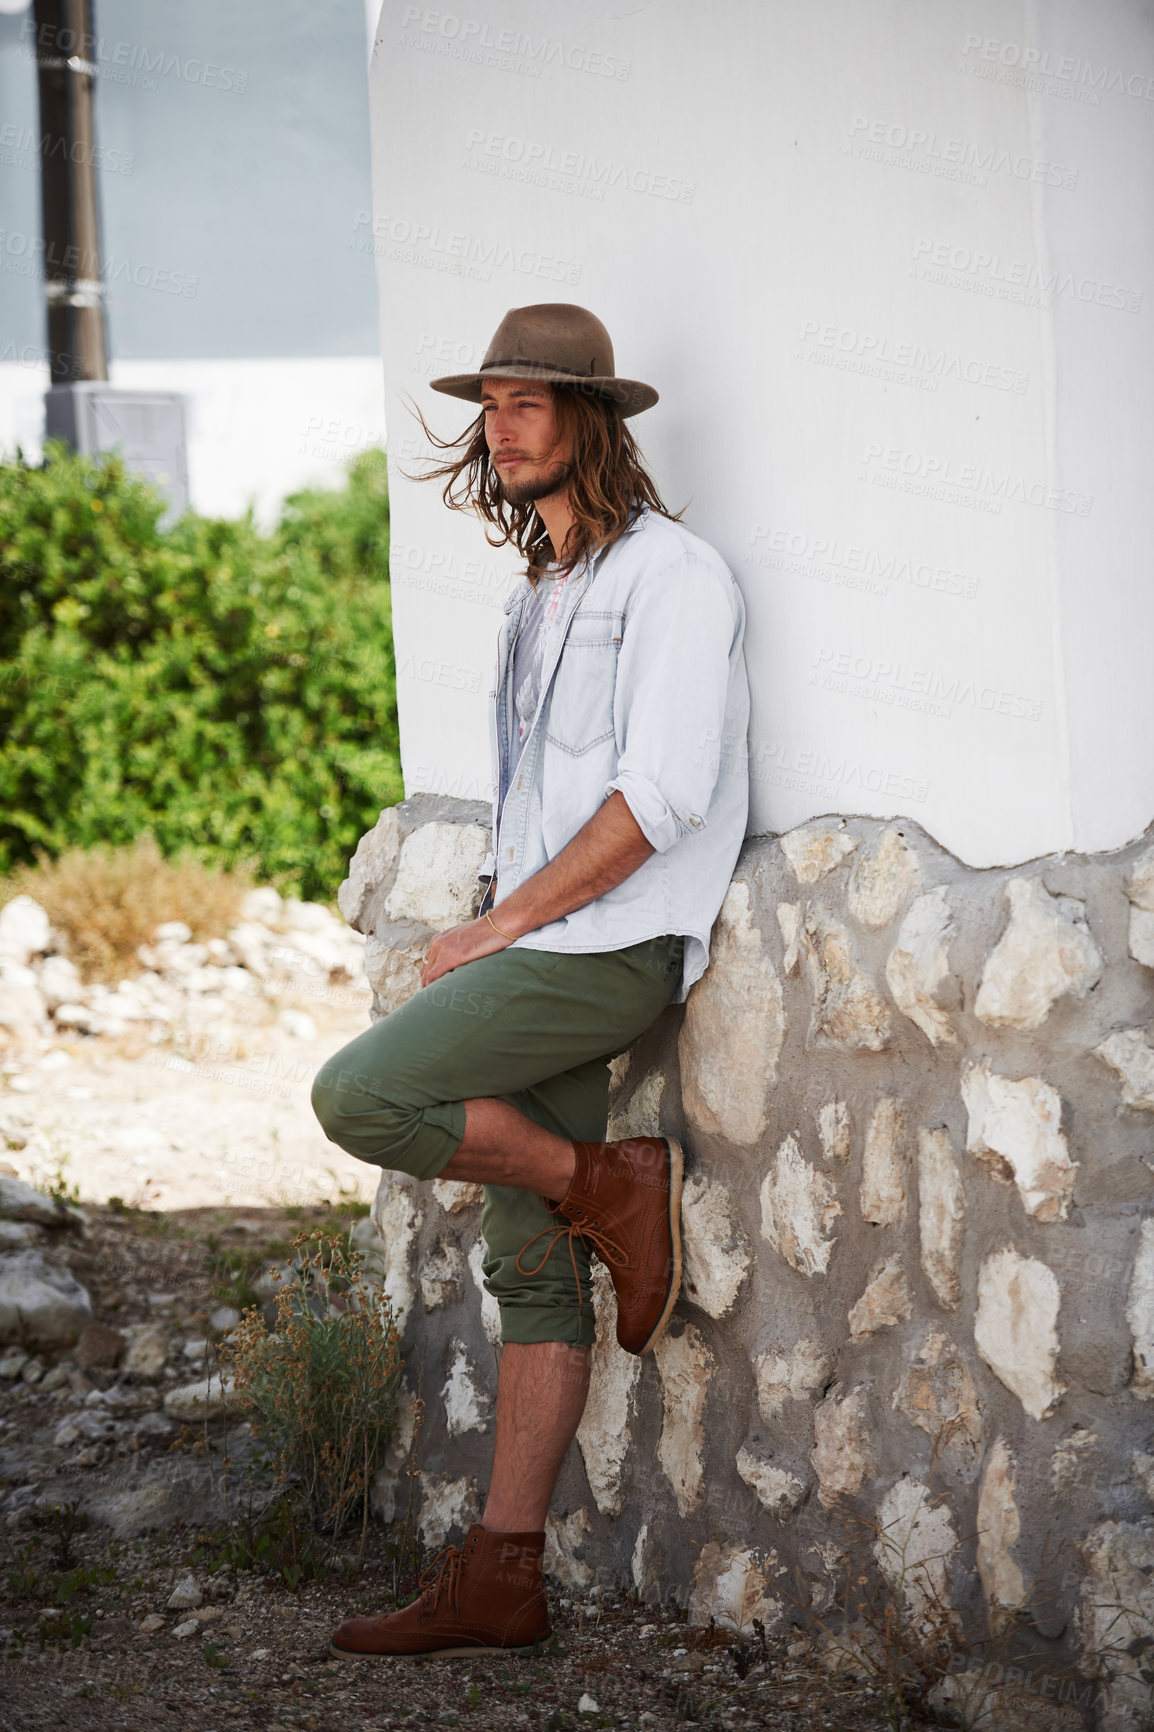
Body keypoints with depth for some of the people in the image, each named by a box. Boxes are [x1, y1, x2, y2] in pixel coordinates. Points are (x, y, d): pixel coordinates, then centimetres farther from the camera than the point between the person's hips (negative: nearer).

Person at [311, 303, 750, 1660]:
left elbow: (661, 796, -18)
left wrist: (502, 926, -15)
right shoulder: (542, 592, 20)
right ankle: (500, 1576, 9)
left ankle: (613, 1191, -5)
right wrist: (489, 935, 11)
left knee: (359, 1098, -22)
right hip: (541, 948, 9)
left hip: (611, 945, -9)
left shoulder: (672, 573, -8)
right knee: (530, 1273, 7)